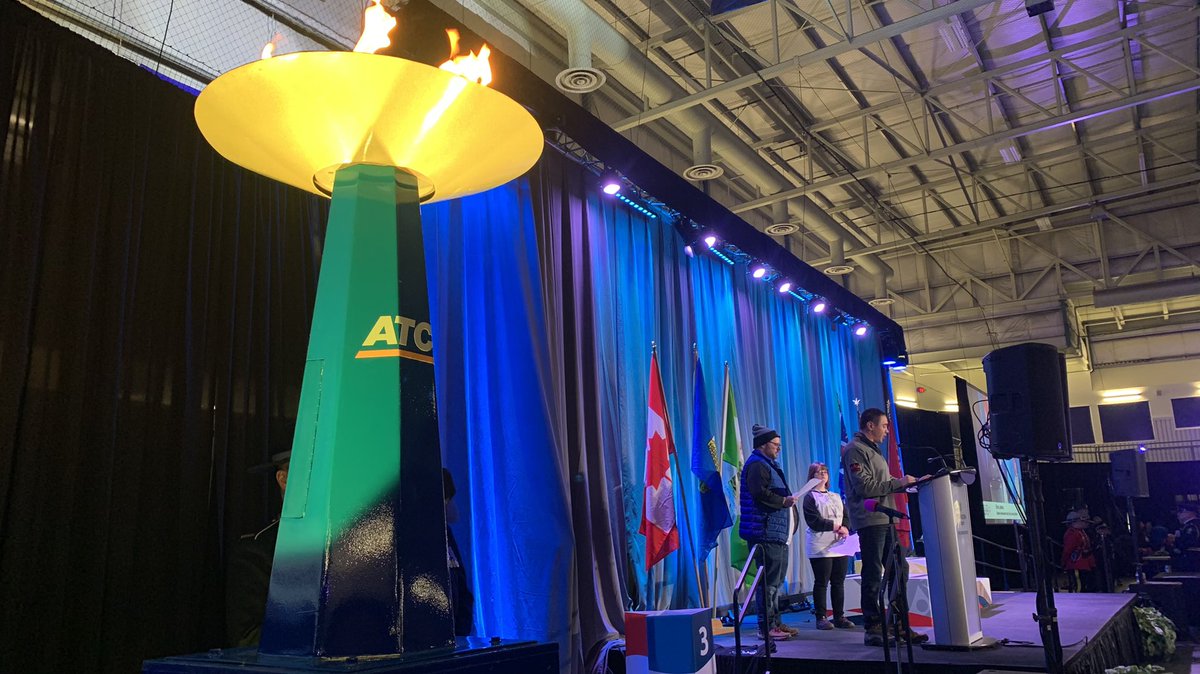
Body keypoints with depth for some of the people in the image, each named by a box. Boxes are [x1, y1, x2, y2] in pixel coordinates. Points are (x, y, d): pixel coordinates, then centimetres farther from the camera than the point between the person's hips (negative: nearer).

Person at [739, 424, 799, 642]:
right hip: (766, 533, -11)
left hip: (776, 533, 11)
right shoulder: (757, 465, -11)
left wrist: (786, 500, 16)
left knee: (776, 580, 16)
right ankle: (766, 627, -6)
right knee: (770, 580, -10)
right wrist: (784, 501, -15)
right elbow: (760, 494, -23)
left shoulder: (768, 464, 24)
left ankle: (775, 623, 24)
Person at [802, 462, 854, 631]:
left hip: (840, 545, 6)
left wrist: (845, 528, -9)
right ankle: (821, 618, 1)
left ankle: (839, 616, 13)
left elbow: (846, 516, 12)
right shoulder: (810, 497, 1)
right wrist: (835, 526, -15)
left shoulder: (836, 497, 21)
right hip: (821, 547, -6)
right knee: (821, 583, -3)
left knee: (839, 582, 6)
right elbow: (814, 521, -11)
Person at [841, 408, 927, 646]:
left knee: (900, 569, 11)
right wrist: (898, 482, -15)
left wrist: (909, 482, 16)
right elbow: (865, 486, -19)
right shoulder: (855, 450, -9)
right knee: (873, 576, -5)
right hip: (870, 520, -10)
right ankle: (873, 629, 2)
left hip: (885, 520, 10)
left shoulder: (873, 450, 23)